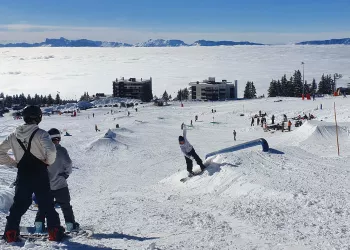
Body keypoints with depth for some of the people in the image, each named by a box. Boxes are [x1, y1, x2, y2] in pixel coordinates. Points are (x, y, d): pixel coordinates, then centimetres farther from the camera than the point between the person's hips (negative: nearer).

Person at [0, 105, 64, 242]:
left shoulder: (14, 136, 5)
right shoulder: (40, 134, -12)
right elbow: (51, 150, -25)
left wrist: (14, 163, 12)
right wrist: (48, 162, -6)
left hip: (22, 175, 4)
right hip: (39, 174, -4)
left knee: (19, 203, 14)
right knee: (47, 204, 6)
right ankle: (54, 231, 7)